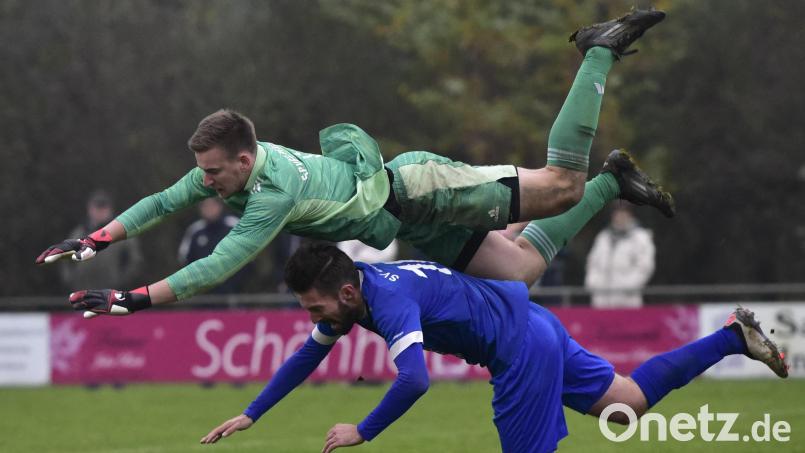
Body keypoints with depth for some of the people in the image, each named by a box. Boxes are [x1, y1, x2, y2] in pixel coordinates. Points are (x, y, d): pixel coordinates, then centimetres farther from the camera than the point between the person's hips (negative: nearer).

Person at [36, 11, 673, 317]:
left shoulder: (274, 193, -30)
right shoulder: (229, 166, -6)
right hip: (418, 230, 8)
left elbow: (217, 268, -37)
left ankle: (601, 52, 10)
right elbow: (164, 201, 6)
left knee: (561, 183, -8)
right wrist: (97, 240, -4)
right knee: (524, 271, 13)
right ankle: (613, 184, 26)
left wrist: (135, 299, -39)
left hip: (417, 190, -8)